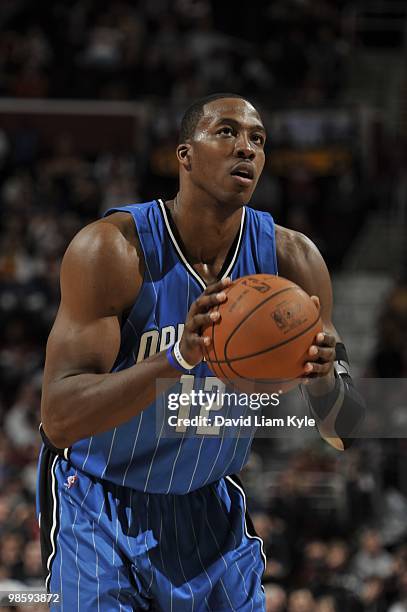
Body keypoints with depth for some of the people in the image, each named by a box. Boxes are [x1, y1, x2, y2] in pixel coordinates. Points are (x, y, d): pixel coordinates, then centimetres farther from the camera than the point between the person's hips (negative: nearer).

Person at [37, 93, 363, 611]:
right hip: (97, 502, -4)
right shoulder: (113, 249, -23)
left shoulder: (291, 258, -10)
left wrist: (320, 380, -32)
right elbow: (59, 419, -30)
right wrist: (178, 358, -44)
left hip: (207, 505, 4)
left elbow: (342, 432, -7)